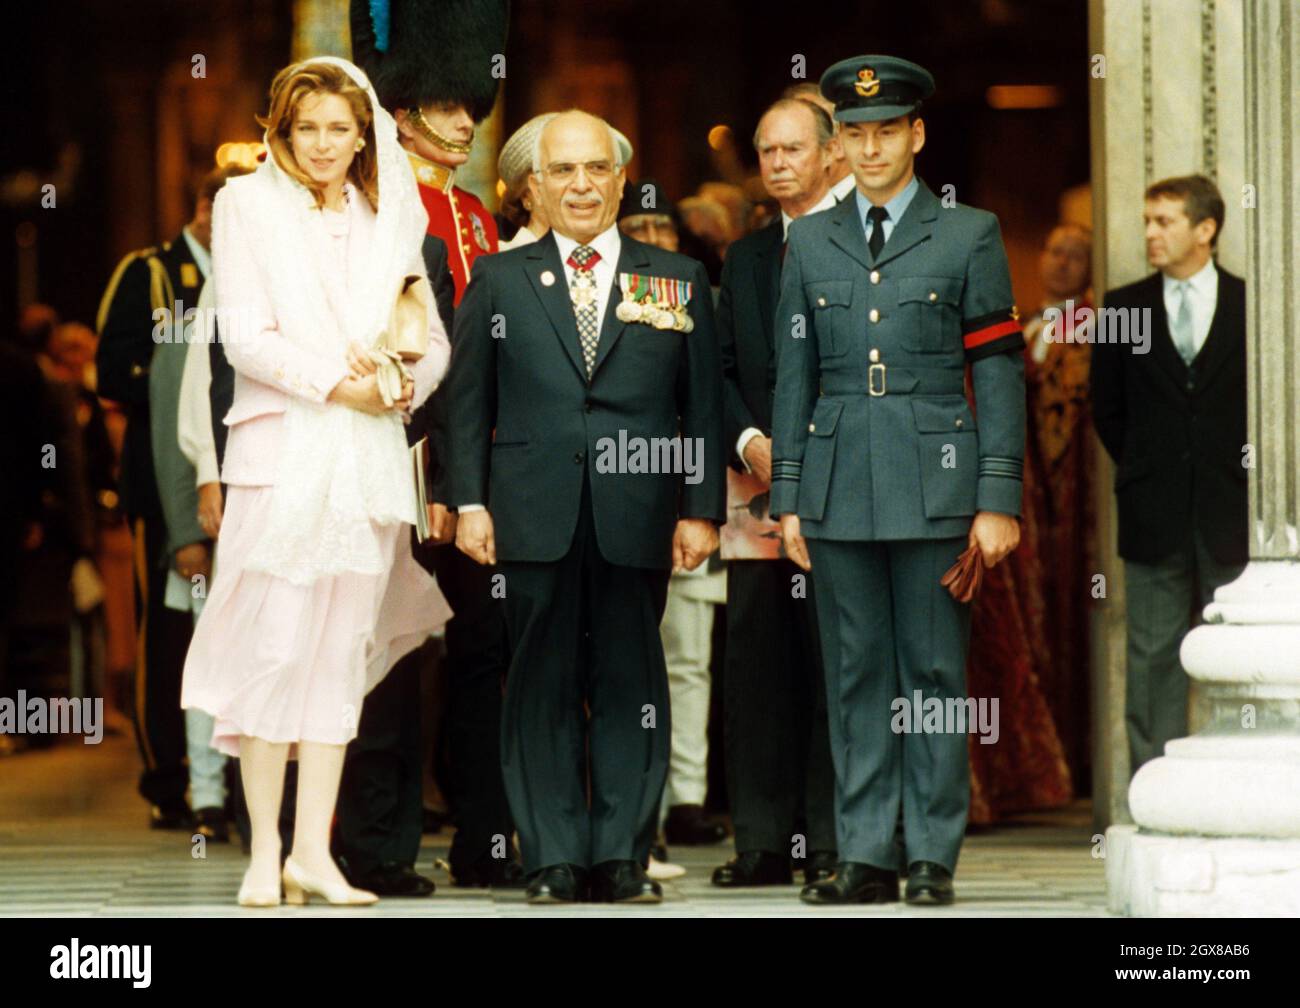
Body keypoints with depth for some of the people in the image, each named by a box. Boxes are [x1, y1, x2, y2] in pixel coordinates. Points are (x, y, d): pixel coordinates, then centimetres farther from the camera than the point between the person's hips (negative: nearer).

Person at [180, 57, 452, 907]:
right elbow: (245, 334, -5)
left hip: (371, 456, 4)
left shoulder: (392, 217, 16)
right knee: (276, 646, -8)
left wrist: (405, 386, -8)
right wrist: (337, 383, -14)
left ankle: (314, 852, 3)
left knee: (343, 649, 2)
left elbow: (434, 339, 13)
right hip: (281, 452, -4)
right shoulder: (248, 204, 5)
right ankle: (265, 852, -4)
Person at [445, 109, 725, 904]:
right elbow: (468, 400, 8)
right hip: (536, 517, 0)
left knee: (631, 685, 2)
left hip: (637, 520, 0)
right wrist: (469, 501, -1)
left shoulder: (678, 282, 10)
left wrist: (701, 509, 0)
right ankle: (553, 860, 6)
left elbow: (705, 405, 7)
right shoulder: (499, 280, 11)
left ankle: (623, 856, 8)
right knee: (544, 687, 2)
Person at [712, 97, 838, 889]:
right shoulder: (744, 258, 20)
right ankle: (764, 843, 7)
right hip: (758, 485, 5)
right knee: (756, 666, 4)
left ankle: (833, 843, -2)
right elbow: (722, 371, 19)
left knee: (832, 666, -5)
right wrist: (748, 440, 0)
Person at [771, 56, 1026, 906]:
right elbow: (794, 375, 13)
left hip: (935, 483, -3)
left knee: (935, 670, 0)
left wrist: (999, 500, -6)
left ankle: (933, 857, 5)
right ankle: (865, 857, 8)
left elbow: (1001, 373, 1)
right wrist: (788, 498, 7)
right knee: (856, 673, 4)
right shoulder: (809, 243, 12)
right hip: (840, 481, 3)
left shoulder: (969, 236, 4)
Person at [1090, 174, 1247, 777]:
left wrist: (1248, 472, 1)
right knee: (1153, 657, 3)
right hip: (1154, 519, 1)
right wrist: (1140, 469, 6)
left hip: (1229, 513, -1)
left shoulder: (1251, 305, 2)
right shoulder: (1123, 308, 7)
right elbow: (1106, 409, 12)